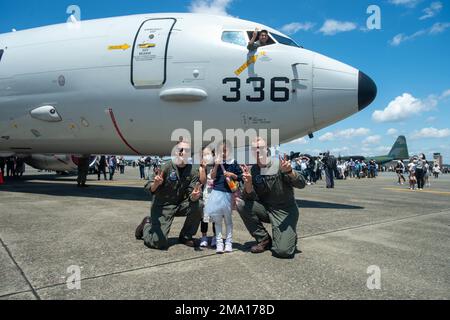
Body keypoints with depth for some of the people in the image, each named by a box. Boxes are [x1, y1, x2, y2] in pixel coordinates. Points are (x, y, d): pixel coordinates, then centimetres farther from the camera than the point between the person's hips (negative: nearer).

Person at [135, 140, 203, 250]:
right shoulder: (167, 167, -14)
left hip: (180, 205, 4)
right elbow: (149, 189, -16)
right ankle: (147, 224, 18)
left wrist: (194, 196, -33)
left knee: (198, 205, -25)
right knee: (159, 243, -16)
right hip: (162, 206, -4)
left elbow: (191, 196, -9)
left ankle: (186, 236, -1)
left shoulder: (193, 172, -4)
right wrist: (156, 184, -40)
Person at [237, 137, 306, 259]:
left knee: (282, 251, -23)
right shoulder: (252, 171, -2)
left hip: (285, 211, -4)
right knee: (241, 204, -20)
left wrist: (289, 172, -38)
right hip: (265, 209, 5)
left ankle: (290, 236, 15)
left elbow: (301, 184, -19)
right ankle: (264, 239, -3)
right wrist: (248, 183, -29)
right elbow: (250, 197, -9)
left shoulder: (279, 165, -12)